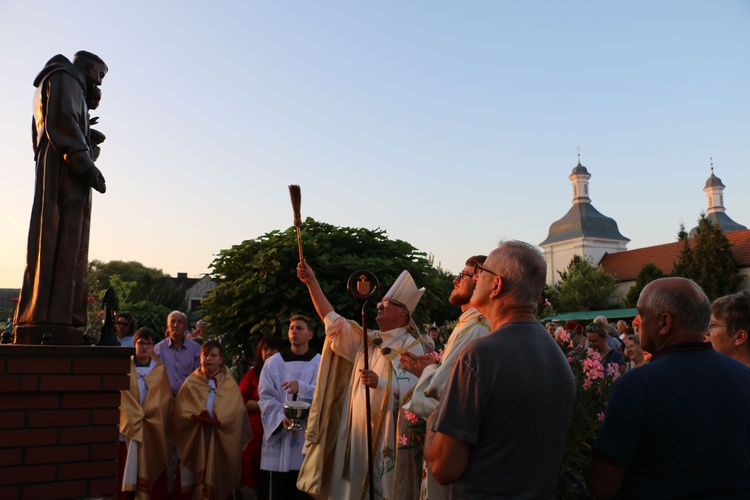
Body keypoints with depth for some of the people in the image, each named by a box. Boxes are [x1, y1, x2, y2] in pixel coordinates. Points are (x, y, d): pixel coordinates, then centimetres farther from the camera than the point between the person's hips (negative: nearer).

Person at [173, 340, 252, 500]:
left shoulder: (229, 384, 5)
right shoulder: (191, 382, 7)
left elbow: (236, 411, -4)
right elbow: (181, 409, -2)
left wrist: (218, 417, -18)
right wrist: (198, 415, -17)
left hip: (222, 436, 0)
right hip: (195, 436, 0)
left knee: (220, 474, 4)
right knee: (194, 477, 0)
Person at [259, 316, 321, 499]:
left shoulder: (321, 363, 4)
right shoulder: (273, 362, 6)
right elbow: (266, 397, 0)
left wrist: (301, 387, -28)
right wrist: (282, 417, -17)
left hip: (308, 436, -1)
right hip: (279, 435, 1)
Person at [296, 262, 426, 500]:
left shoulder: (411, 346, -5)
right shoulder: (366, 339, 13)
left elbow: (413, 388, -16)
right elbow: (332, 319, 8)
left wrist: (380, 383, -32)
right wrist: (312, 283, 1)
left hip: (385, 433, -6)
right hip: (356, 429, 6)